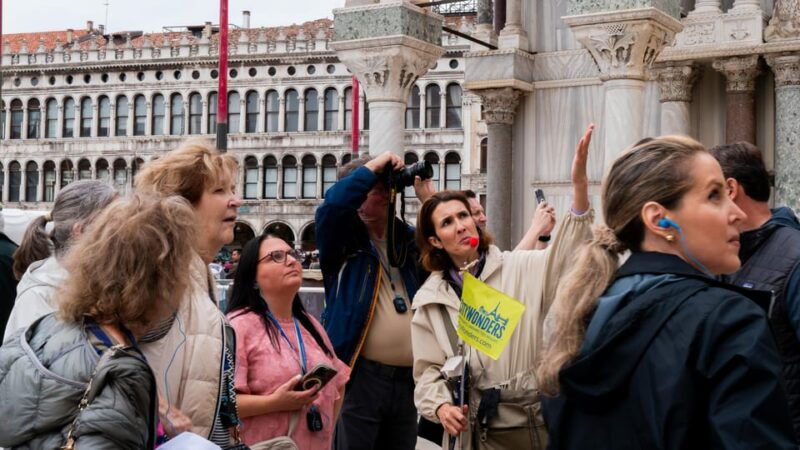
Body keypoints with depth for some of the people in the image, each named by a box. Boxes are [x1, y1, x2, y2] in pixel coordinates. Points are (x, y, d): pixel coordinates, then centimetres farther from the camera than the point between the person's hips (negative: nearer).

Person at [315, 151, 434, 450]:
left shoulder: (408, 239, 15)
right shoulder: (343, 239, 0)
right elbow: (334, 204, -20)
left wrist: (429, 198, 1)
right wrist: (374, 166, -10)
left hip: (409, 379, 6)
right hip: (360, 376, -5)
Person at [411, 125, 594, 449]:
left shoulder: (520, 268, -1)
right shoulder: (430, 301, 7)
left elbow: (567, 259, -18)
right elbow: (429, 370, 10)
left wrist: (580, 186, -30)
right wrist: (440, 406, -11)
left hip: (544, 422, -1)